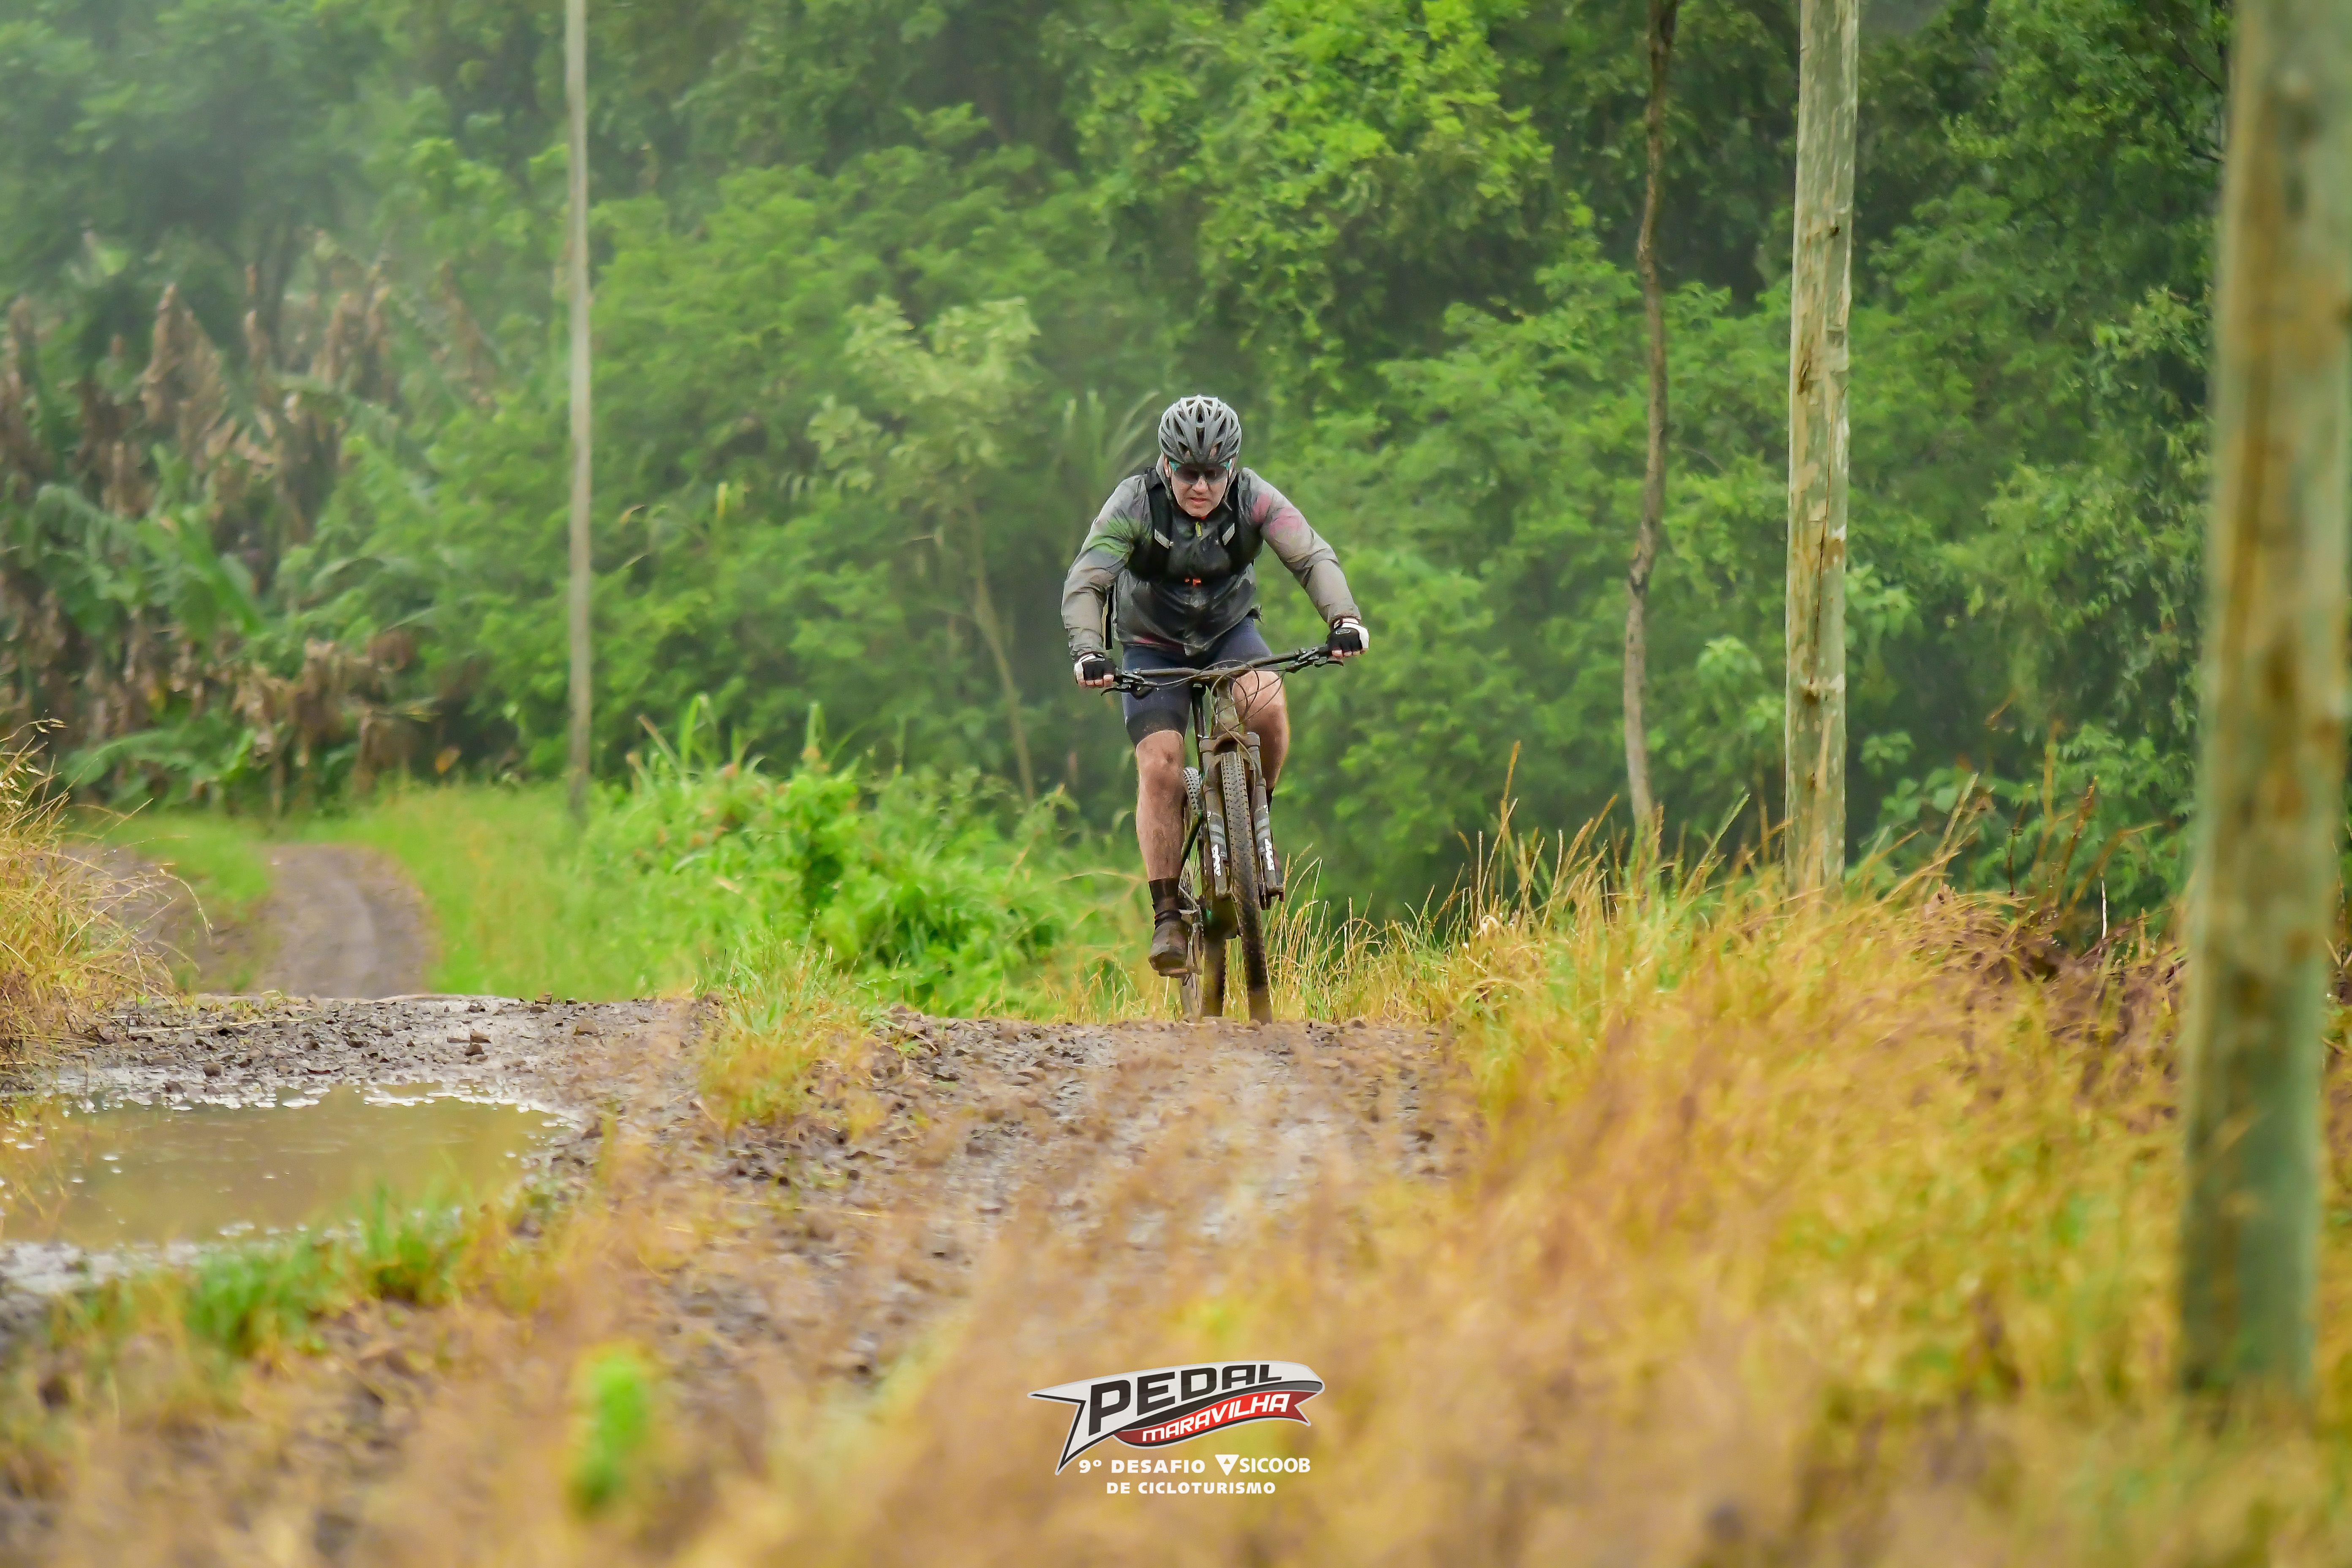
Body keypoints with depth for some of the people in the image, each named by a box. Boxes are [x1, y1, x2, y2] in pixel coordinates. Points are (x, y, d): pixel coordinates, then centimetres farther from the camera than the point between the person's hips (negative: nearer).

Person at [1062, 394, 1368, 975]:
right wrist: (1087, 650, -47)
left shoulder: (1254, 499, -19)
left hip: (1230, 632, 1)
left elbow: (1314, 558, -26)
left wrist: (1343, 618, -45)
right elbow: (1084, 584, -29)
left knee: (1267, 702, -31)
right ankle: (1167, 917, -12)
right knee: (1161, 767, -18)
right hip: (1153, 648, -1)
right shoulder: (1135, 503, -23)